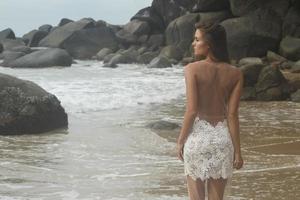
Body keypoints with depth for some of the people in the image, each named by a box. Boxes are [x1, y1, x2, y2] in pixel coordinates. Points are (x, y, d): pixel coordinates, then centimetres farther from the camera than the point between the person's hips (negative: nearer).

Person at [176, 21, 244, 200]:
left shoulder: (192, 69, -9)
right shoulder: (236, 74, -1)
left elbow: (192, 110, -13)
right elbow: (233, 114, -4)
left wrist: (180, 140, -1)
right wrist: (237, 150, 0)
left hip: (198, 135, -3)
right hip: (222, 136, 3)